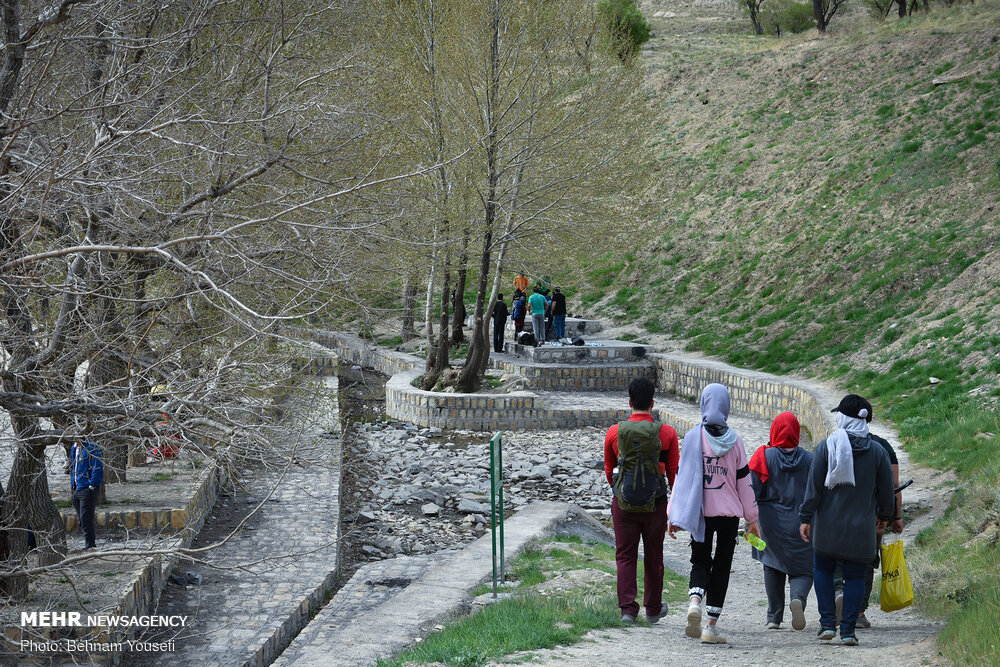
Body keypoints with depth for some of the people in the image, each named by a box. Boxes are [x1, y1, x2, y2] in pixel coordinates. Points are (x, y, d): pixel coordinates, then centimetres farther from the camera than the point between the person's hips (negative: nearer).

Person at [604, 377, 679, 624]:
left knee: (625, 556, 7)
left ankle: (627, 608, -4)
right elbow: (674, 472, 0)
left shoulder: (614, 433, -3)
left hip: (623, 503, 0)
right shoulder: (667, 433, -6)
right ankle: (653, 609, 26)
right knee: (653, 557, 14)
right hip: (655, 503, 0)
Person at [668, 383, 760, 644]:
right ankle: (711, 627, 6)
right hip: (729, 513, 0)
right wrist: (752, 518, 9)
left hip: (700, 513, 0)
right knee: (721, 566, 9)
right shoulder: (734, 441, -1)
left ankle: (695, 601, -16)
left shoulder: (693, 437, -4)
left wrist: (674, 515, 4)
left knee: (700, 561, 15)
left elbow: (682, 476, -2)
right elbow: (744, 480, 2)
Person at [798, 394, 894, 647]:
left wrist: (805, 517, -1)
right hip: (861, 528, 1)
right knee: (855, 575, 7)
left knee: (823, 569, 14)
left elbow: (813, 486, -7)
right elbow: (886, 490, 5)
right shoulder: (877, 451, 0)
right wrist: (885, 515, 22)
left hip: (828, 525, -1)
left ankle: (828, 623, 5)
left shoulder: (826, 446, -6)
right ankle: (848, 630, 2)